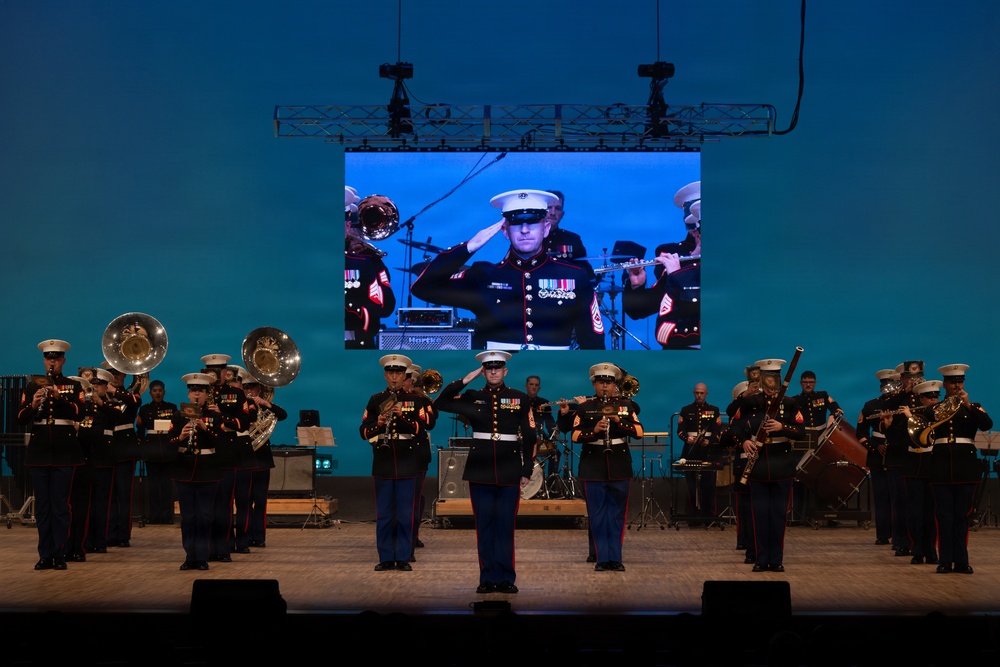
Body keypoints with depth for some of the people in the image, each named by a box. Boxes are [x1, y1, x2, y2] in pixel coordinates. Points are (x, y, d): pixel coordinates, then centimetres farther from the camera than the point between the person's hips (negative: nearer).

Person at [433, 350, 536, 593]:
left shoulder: (520, 398, 6)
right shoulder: (472, 397, 8)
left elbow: (529, 437, 6)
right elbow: (440, 404, -1)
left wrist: (526, 471, 2)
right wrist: (464, 380, -4)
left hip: (509, 471, -1)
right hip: (480, 470, 1)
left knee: (505, 526, 0)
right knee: (484, 525, 3)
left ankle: (506, 578, 7)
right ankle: (488, 578, 9)